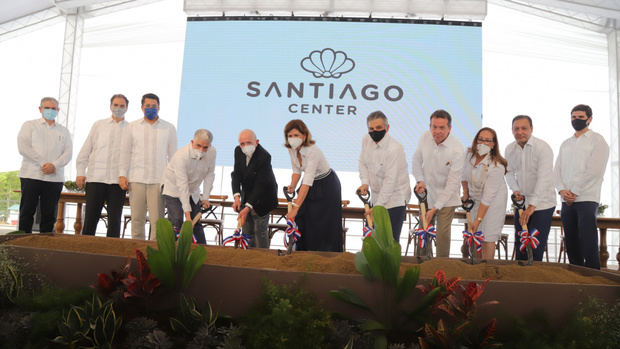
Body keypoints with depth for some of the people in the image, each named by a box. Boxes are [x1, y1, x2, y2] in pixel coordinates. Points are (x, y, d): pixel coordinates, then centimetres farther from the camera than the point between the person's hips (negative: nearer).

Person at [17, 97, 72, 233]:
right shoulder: (29, 125, 10)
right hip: (31, 176, -2)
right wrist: (43, 163, -14)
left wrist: (54, 165, -13)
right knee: (27, 213, -2)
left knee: (49, 215, 2)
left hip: (55, 178, 2)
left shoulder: (63, 131, 17)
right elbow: (23, 147, -4)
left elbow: (68, 153, 5)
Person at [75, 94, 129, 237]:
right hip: (95, 178, 1)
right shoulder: (98, 125, 12)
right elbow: (85, 150, 12)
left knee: (115, 220, 1)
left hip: (117, 180, -1)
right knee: (90, 218, 1)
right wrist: (80, 172, 4)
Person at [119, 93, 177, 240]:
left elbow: (173, 155, 10)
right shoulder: (132, 126, 12)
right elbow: (125, 152, 12)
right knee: (137, 218, 3)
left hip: (159, 180, -1)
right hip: (136, 179, 1)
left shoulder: (169, 128, 10)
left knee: (157, 219, -7)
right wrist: (122, 175, 2)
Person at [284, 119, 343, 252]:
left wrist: (295, 208, -42)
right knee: (302, 221, 6)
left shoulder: (313, 151, -34)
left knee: (325, 226, -2)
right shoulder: (291, 149, -11)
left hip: (327, 186, -7)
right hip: (311, 186, 7)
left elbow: (307, 182, -38)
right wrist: (292, 186, -16)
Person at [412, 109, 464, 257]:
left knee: (443, 233, -5)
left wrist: (435, 208, -22)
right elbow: (417, 160, 7)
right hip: (427, 193, 4)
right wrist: (420, 180, -9)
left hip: (447, 197, -4)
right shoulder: (425, 137, -11)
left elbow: (452, 184, -22)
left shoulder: (457, 150, -25)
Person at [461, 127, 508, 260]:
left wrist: (478, 219, -25)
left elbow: (488, 196, -26)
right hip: (475, 199, 6)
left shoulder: (496, 167, -27)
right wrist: (465, 193, 12)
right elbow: (465, 176, 11)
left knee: (488, 237, -4)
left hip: (493, 202, -5)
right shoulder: (469, 154, -9)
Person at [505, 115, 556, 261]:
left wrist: (532, 205, -29)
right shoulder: (509, 149, 2)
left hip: (542, 204, -6)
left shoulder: (543, 148, -17)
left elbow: (544, 179, -24)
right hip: (522, 203, 6)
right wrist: (515, 190, -4)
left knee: (536, 247, -7)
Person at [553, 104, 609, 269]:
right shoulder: (565, 144, 20)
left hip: (587, 200, -6)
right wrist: (562, 190, -5)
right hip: (567, 201, 6)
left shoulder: (597, 140, 2)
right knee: (572, 246, 7)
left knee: (588, 246, -9)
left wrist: (574, 192, -11)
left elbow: (594, 171, -9)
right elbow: (557, 170, 12)